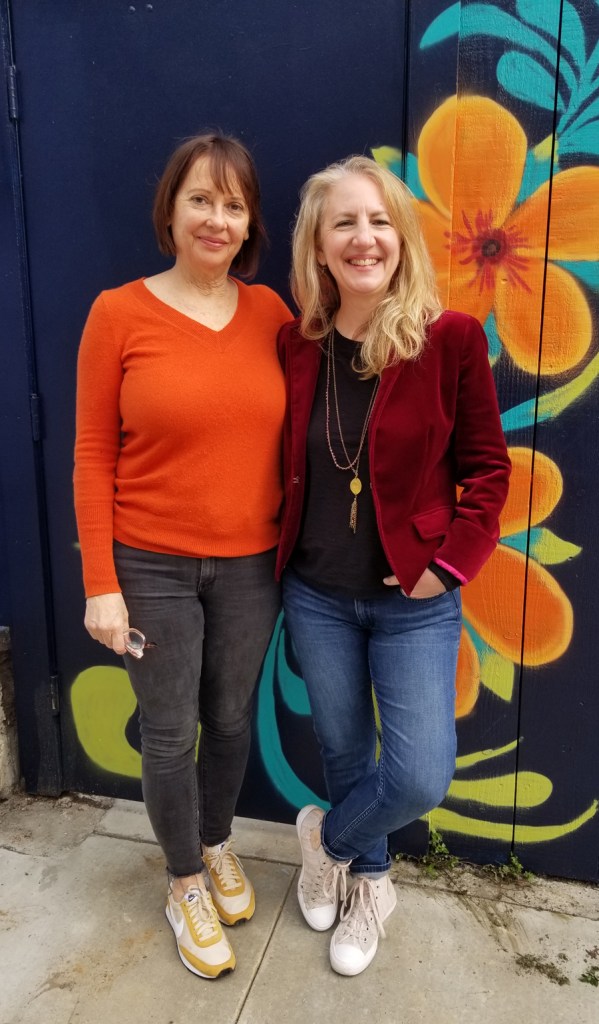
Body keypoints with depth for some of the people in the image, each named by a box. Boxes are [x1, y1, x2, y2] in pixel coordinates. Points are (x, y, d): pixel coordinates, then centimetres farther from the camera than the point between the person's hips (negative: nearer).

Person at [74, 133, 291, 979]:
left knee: (231, 720, 19)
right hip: (151, 567, -2)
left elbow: (293, 439, 6)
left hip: (250, 564, 3)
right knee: (170, 735, 11)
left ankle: (218, 844, 47)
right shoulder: (119, 314, -8)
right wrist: (100, 585, -8)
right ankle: (185, 881, 38)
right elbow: (92, 457, -6)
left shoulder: (271, 313, -1)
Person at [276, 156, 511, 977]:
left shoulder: (451, 338, -12)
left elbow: (487, 470, -6)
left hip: (414, 601, -2)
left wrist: (447, 564, -12)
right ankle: (370, 883, 46)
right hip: (316, 594, 3)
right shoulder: (296, 343, -3)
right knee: (343, 747, 18)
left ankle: (328, 839, 32)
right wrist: (283, 552, 0)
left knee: (422, 778, -2)